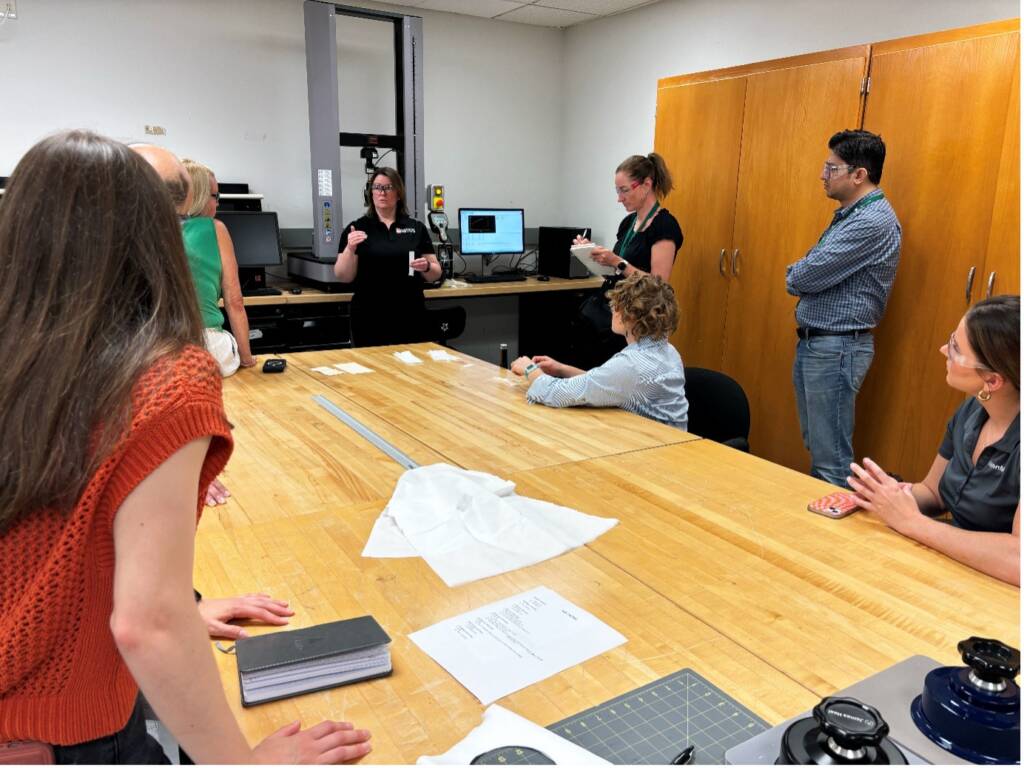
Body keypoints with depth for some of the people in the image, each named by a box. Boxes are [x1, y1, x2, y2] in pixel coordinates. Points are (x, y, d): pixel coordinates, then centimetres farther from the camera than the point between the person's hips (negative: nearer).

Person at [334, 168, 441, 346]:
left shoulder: (417, 228, 7)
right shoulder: (357, 228, 3)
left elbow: (435, 274, 8)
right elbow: (343, 276, -2)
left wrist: (426, 267, -13)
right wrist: (350, 249, -18)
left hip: (411, 317, 2)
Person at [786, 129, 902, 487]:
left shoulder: (874, 221, -17)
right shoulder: (850, 215, 15)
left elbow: (805, 277, -22)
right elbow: (804, 276, 17)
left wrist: (795, 275, 0)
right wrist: (804, 276, -5)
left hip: (837, 347, -10)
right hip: (812, 342, 10)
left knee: (832, 460, -3)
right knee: (816, 447, 19)